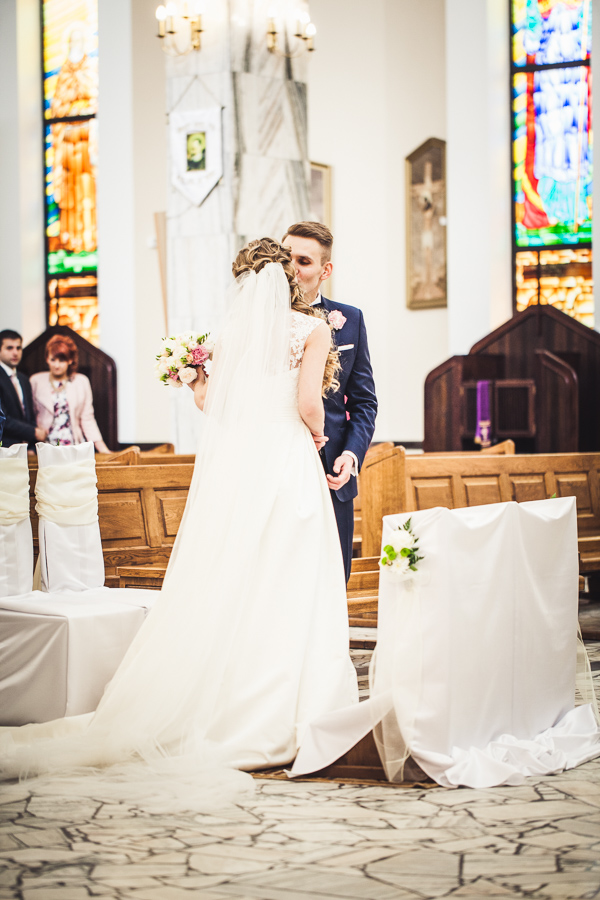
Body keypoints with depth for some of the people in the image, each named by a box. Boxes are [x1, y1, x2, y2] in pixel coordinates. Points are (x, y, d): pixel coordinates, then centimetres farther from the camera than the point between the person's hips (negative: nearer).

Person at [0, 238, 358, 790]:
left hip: (228, 466, 4)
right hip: (285, 463, -4)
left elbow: (206, 400, 12)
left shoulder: (232, 331, 11)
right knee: (286, 593, -1)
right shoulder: (311, 327, 0)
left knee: (222, 589, 7)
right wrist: (317, 435, 9)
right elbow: (308, 403, -10)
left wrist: (196, 370, 32)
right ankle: (275, 718, 0)